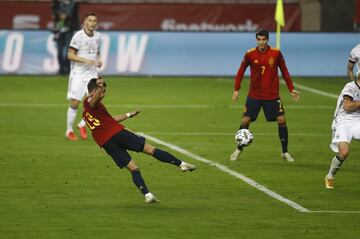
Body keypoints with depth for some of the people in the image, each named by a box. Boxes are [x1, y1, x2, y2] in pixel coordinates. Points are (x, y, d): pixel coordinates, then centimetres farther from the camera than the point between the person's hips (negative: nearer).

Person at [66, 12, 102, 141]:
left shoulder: (97, 36, 8)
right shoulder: (78, 36, -10)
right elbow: (70, 55, -12)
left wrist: (99, 60, 3)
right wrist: (86, 60, -22)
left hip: (92, 73, 5)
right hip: (78, 73, -5)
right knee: (75, 103, -4)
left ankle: (82, 124, 14)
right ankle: (69, 130, 11)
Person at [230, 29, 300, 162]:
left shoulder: (276, 53, -6)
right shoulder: (250, 54, -7)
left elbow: (284, 71, 4)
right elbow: (241, 71, 4)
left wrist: (291, 89, 2)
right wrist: (236, 90, -1)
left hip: (272, 95, 0)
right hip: (254, 95, 0)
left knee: (281, 120, -7)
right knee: (245, 120, -4)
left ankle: (285, 152, 5)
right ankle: (238, 149, 16)